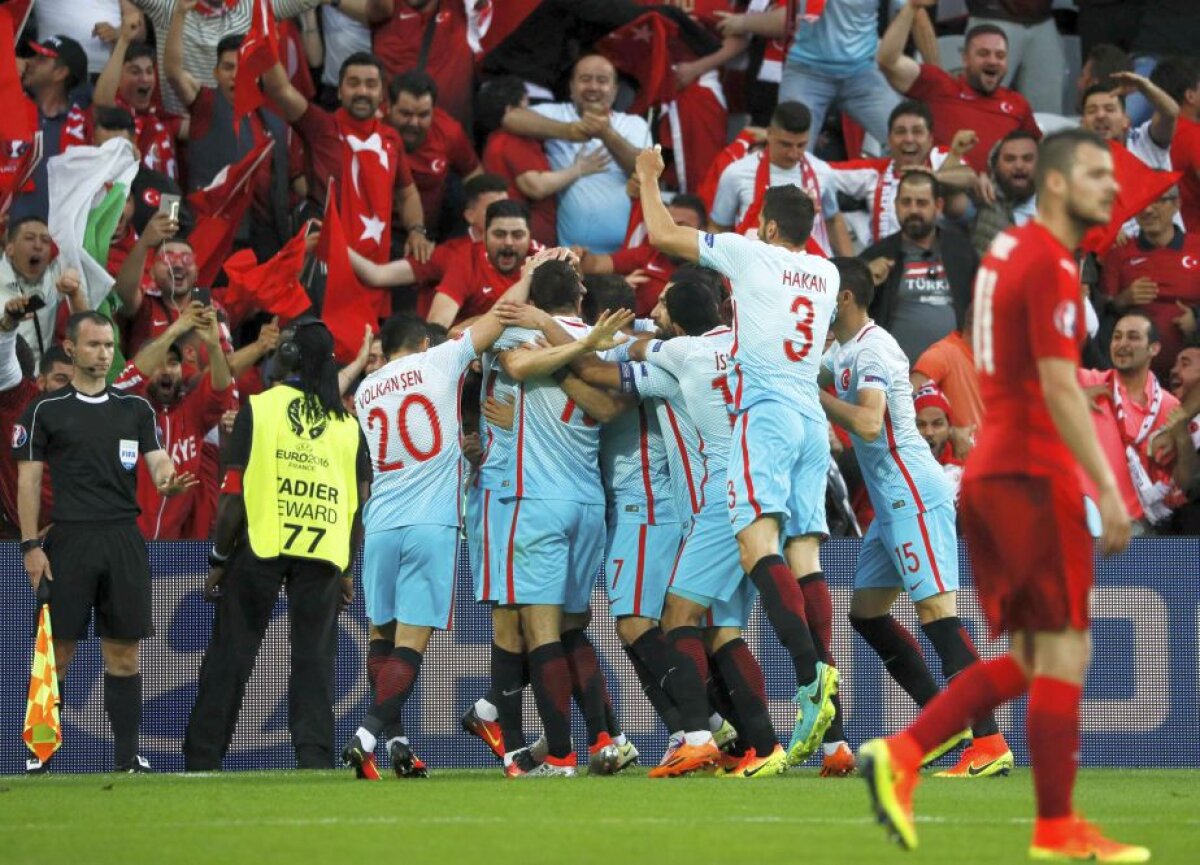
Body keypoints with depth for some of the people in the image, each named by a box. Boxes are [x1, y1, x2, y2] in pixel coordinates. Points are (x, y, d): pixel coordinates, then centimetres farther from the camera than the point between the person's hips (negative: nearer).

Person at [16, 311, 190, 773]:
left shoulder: (136, 409, 12)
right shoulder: (46, 410, 2)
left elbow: (157, 460, 4)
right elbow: (28, 480, 1)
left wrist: (168, 481, -20)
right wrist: (31, 545, -7)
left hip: (124, 541, 3)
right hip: (70, 540, -3)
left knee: (123, 654, 3)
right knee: (57, 652, -3)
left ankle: (126, 757, 7)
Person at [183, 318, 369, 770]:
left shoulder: (258, 409, -1)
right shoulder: (346, 423, 9)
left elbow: (235, 495, -4)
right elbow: (359, 503, 8)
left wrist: (218, 560, 3)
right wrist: (347, 570, 16)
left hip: (261, 546, -2)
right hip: (324, 554, 2)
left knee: (230, 654, 4)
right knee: (314, 657, 4)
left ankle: (202, 758, 6)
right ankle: (315, 756, -7)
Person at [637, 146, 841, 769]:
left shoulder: (751, 255, 2)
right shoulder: (825, 273, 17)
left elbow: (662, 235, 9)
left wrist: (648, 178, 26)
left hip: (766, 413, -7)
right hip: (813, 419, 7)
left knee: (758, 543, -18)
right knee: (805, 555, 1)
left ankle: (809, 670, -37)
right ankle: (818, 697, -10)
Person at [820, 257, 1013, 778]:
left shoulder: (872, 349, -14)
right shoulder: (843, 350, 17)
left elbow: (868, 423, -26)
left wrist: (815, 394, -17)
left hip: (914, 495, -11)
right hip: (892, 500, 11)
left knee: (936, 612, -16)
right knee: (865, 613, 13)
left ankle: (989, 742, -22)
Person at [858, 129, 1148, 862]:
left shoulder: (1009, 252, 16)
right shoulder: (1052, 266, -13)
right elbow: (1059, 388, -19)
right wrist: (1108, 489, -20)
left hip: (989, 472, 9)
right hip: (1035, 476, -9)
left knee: (1028, 658, 12)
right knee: (1064, 653, -4)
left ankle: (901, 755, 1)